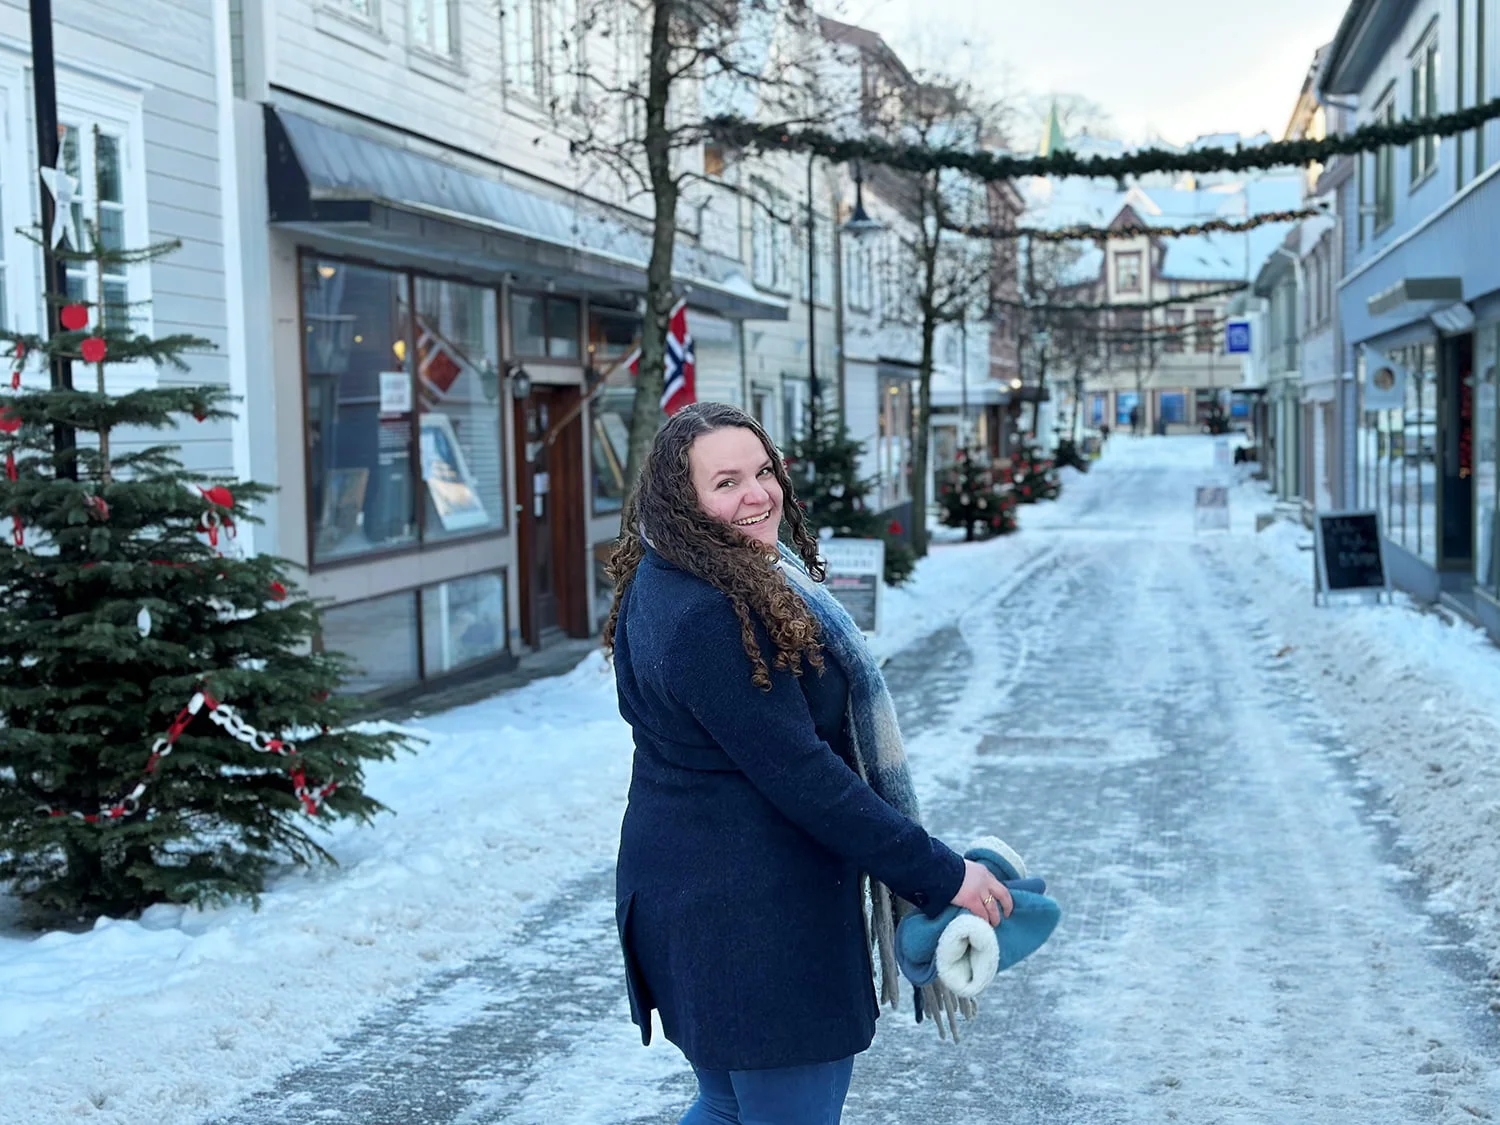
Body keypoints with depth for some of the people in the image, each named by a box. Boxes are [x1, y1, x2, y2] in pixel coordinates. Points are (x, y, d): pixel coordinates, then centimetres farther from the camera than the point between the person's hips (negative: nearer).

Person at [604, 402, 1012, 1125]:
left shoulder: (673, 583, 8)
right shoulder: (705, 618, -25)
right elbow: (798, 774, -25)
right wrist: (939, 874, -19)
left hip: (696, 894, 11)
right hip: (751, 915, -11)